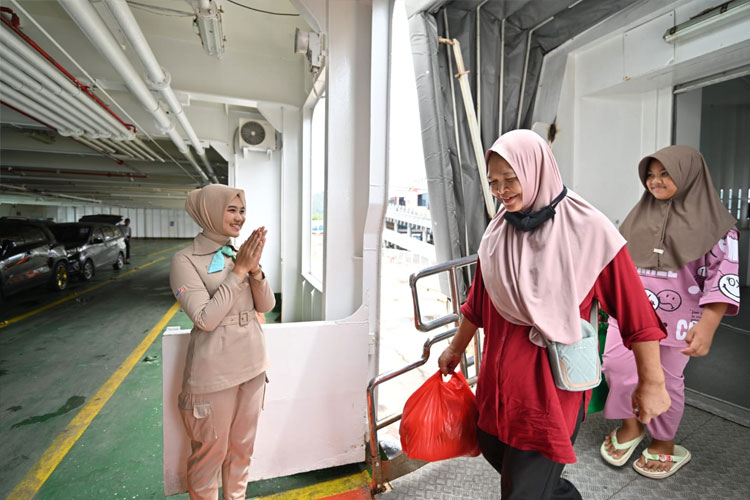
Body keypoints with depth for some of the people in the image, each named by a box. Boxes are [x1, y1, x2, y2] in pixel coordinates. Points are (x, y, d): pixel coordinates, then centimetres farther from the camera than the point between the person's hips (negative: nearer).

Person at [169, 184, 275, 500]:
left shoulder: (240, 253, 4)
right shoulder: (186, 261, -13)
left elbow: (266, 306, 0)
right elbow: (205, 319, -21)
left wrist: (254, 269, -16)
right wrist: (239, 271, -22)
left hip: (252, 364, 6)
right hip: (215, 372, -5)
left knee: (242, 446, 21)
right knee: (210, 451, 12)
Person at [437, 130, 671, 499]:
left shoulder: (588, 229, -15)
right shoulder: (498, 230, 0)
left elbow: (635, 310, -10)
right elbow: (479, 299, 10)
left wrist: (652, 382, -6)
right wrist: (456, 348, 17)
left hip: (551, 381, -5)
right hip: (500, 372, 6)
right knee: (493, 448, 22)